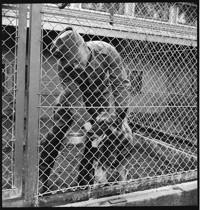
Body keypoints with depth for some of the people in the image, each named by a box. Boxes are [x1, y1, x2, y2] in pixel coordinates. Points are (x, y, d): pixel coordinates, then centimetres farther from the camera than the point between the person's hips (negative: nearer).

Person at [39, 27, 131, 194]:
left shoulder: (106, 51, -31)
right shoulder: (64, 66, -31)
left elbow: (121, 82, -26)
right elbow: (74, 99, -31)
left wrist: (121, 116, -30)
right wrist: (87, 125, -42)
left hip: (99, 100, 1)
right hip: (72, 96, 0)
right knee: (54, 136, -4)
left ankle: (83, 185, 13)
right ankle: (41, 182, 10)